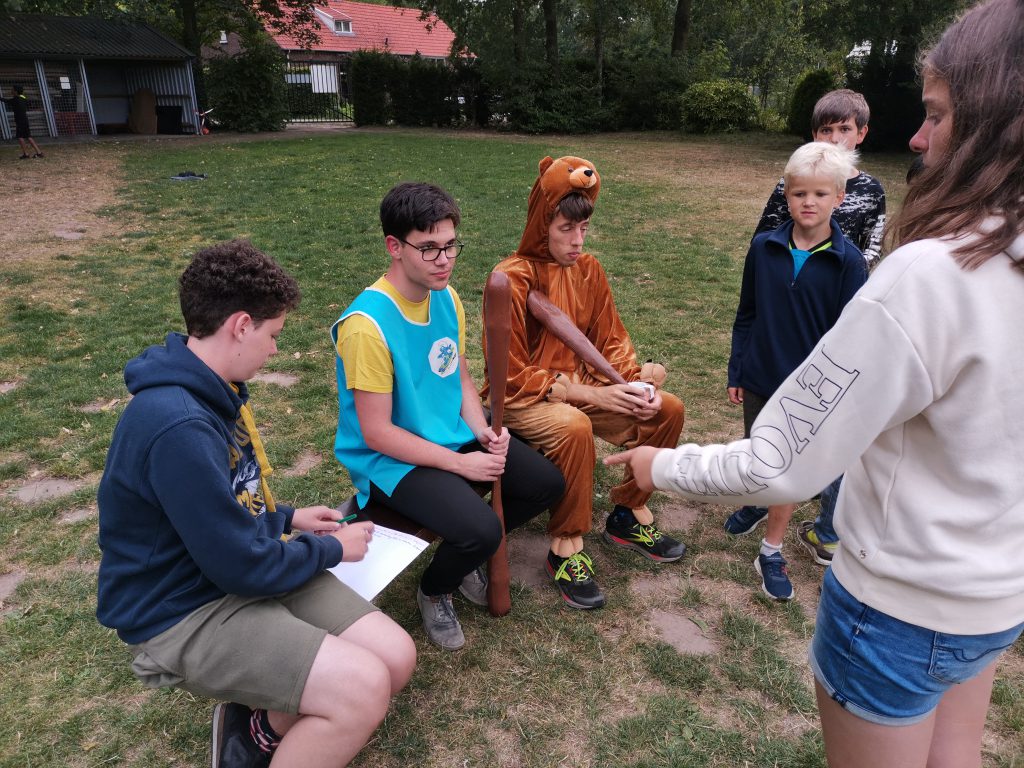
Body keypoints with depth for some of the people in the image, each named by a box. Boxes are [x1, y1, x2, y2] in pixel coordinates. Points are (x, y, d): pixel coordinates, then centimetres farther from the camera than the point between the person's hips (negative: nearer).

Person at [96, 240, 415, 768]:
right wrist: (331, 549, -7)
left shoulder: (211, 391, 4)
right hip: (183, 614, -9)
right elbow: (244, 566, -22)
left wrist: (287, 518, 10)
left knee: (396, 657, -3)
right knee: (364, 687, -23)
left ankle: (259, 725, 17)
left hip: (240, 569, 9)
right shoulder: (179, 426, -29)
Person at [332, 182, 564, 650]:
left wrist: (482, 431, -8)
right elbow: (377, 433, -21)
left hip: (454, 436, 8)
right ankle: (433, 593, 9)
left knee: (547, 484, 1)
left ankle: (466, 555, 24)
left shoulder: (447, 298, -1)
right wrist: (461, 463, -19)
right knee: (481, 529, -28)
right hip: (390, 460, -7)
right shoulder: (367, 325, -25)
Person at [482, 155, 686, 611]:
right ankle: (566, 547, -15)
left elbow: (611, 340, 7)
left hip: (582, 387, 7)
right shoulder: (513, 279, -18)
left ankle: (629, 514, 12)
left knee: (668, 409, -7)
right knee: (574, 426, -37)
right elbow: (513, 378, -19)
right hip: (523, 400, -6)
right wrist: (591, 395, -23)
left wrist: (638, 384, -13)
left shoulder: (588, 269, 1)